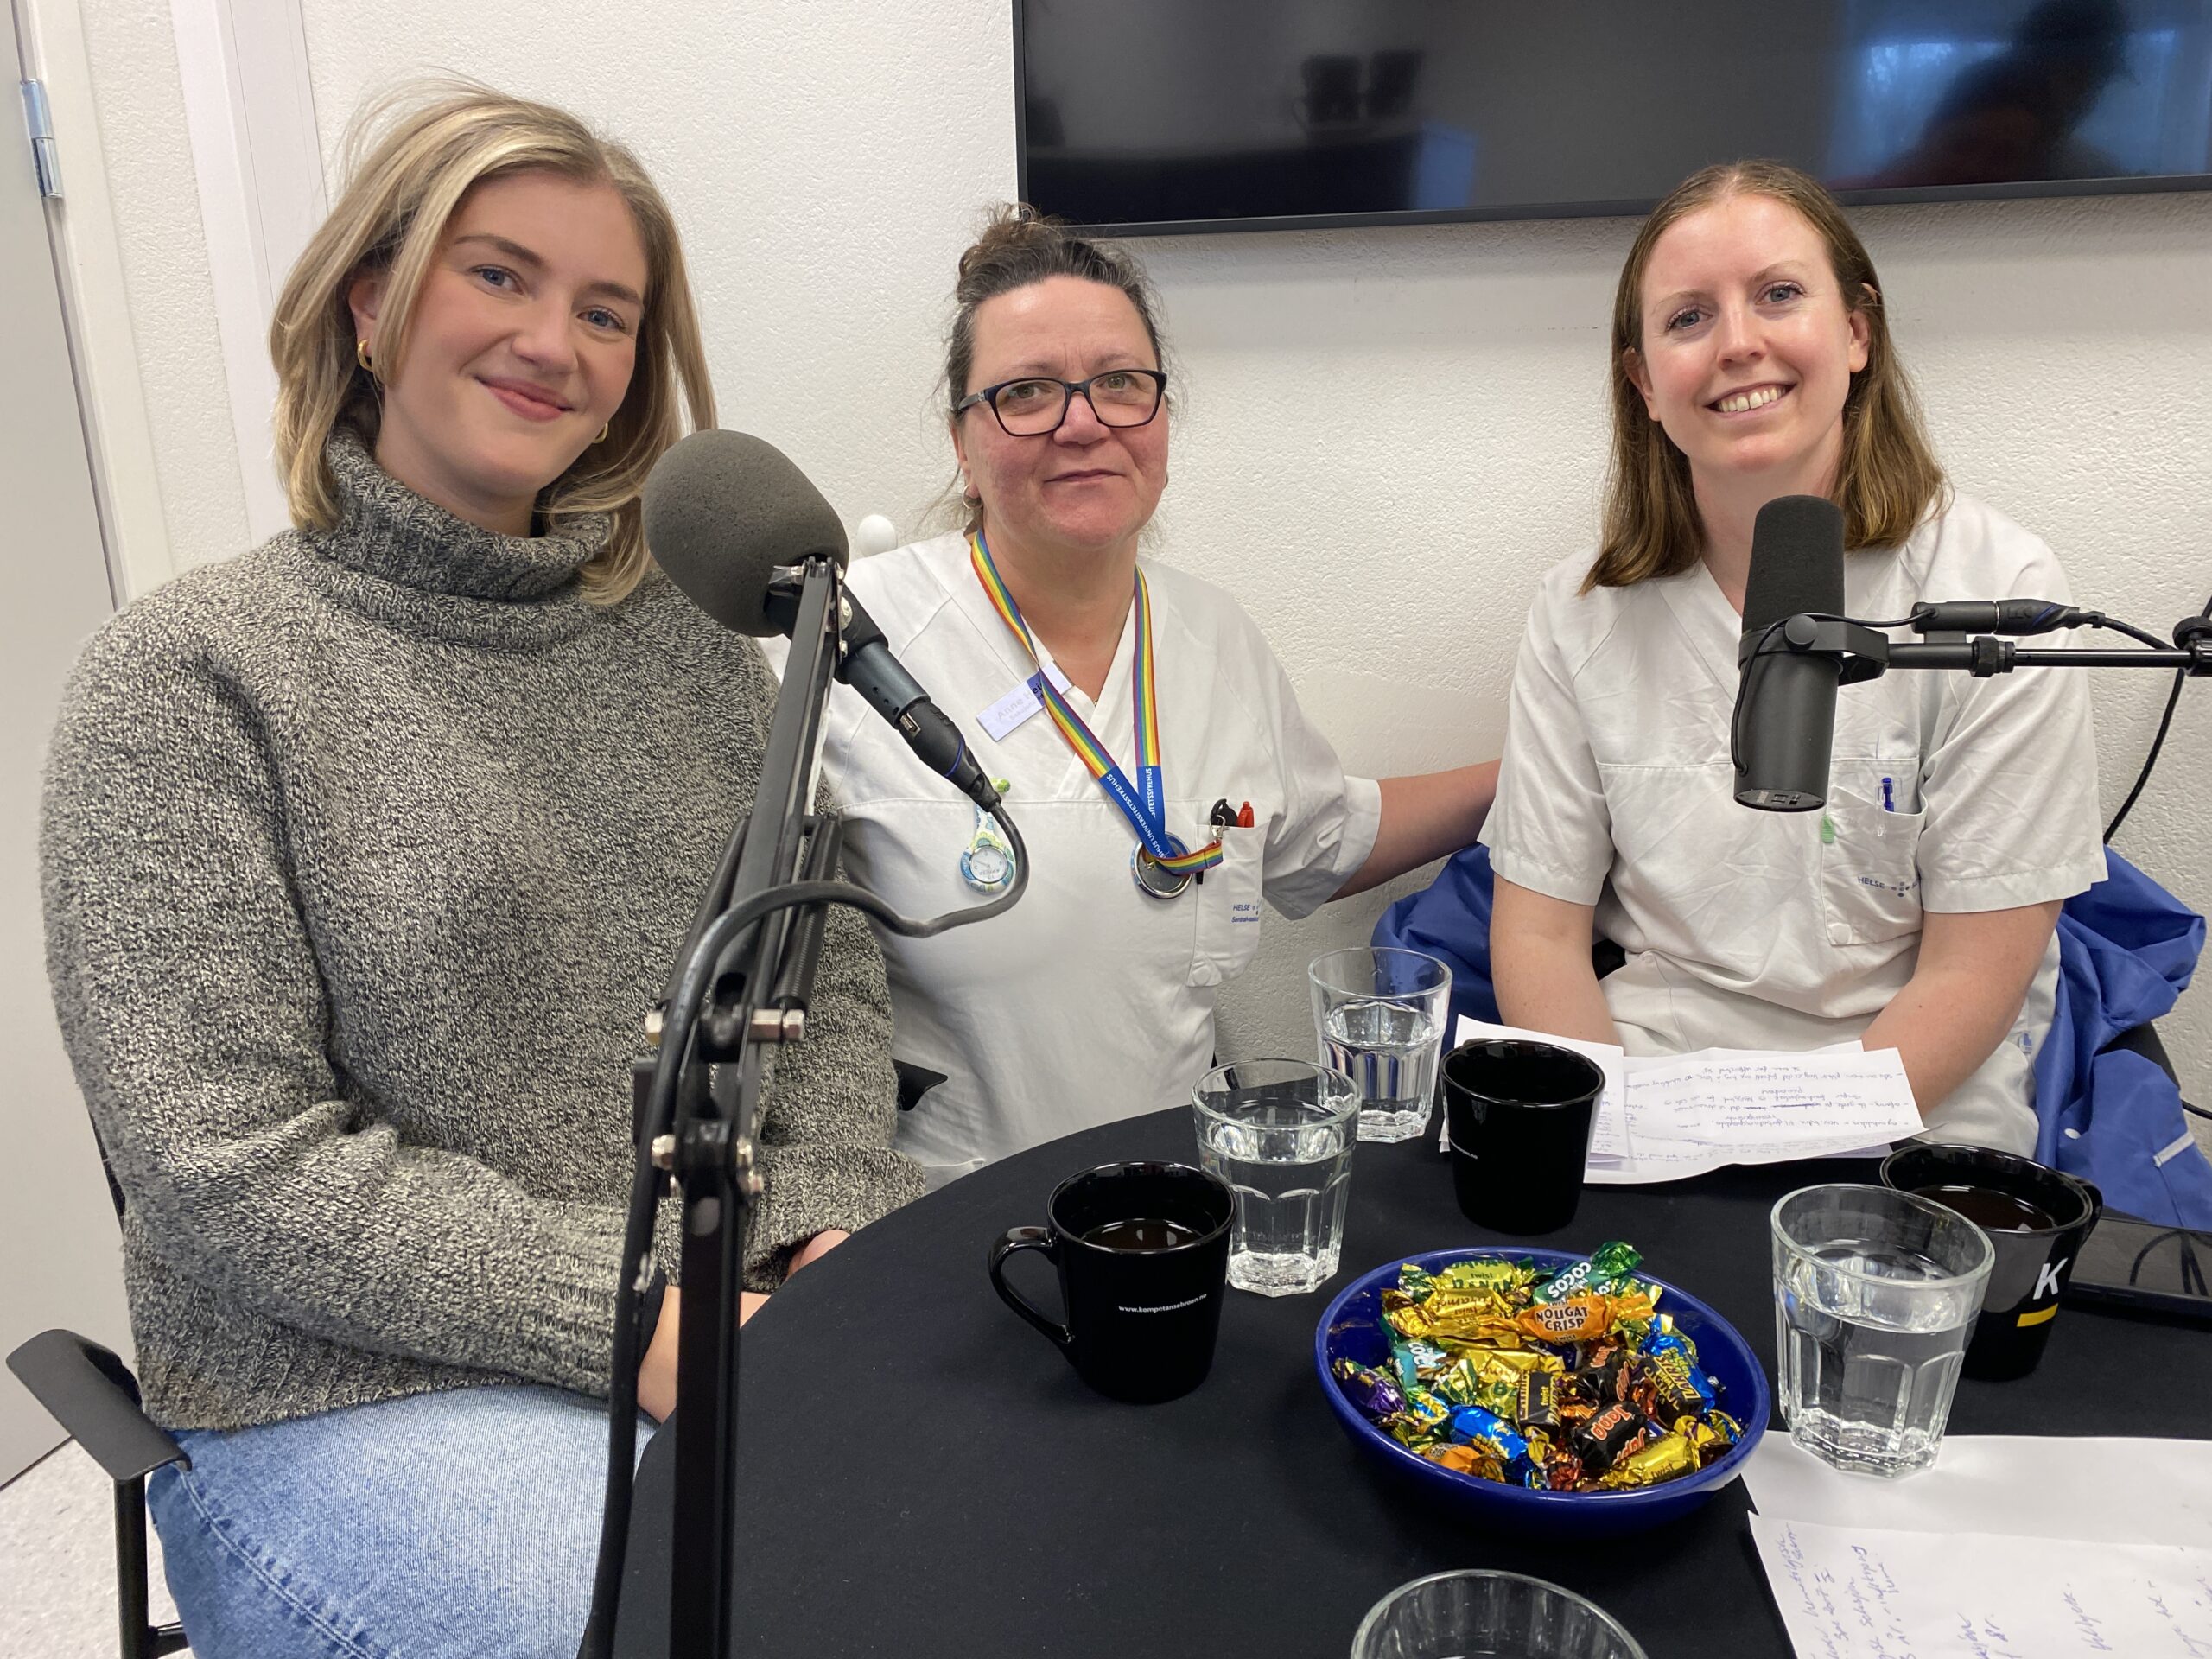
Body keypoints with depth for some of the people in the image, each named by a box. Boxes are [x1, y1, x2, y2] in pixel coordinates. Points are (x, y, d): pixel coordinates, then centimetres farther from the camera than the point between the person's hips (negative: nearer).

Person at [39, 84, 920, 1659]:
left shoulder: (689, 629, 8)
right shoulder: (187, 677, -6)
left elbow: (830, 967, 9)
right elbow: (232, 1174, -12)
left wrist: (827, 1228, -9)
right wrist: (636, 1315, -18)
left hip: (761, 1303, 5)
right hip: (364, 1382, -4)